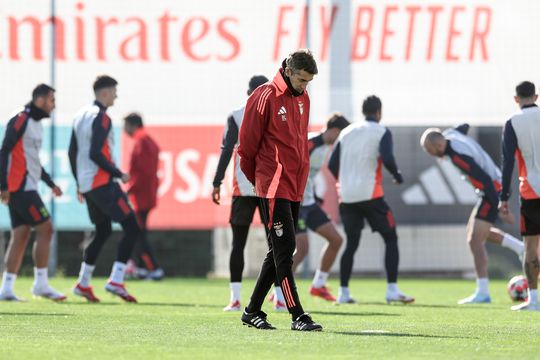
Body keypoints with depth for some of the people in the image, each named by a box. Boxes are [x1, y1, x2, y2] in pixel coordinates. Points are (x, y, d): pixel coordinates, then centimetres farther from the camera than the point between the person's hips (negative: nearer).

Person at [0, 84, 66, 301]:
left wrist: (51, 184, 26)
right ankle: (41, 284, -4)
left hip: (25, 189, 9)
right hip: (20, 187, -9)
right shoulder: (21, 120, -11)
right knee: (45, 229, -8)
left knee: (20, 236, 5)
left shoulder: (35, 123, 18)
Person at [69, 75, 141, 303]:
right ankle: (115, 281, -17)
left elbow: (72, 152, 18)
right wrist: (119, 174, -13)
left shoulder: (81, 115, 14)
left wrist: (80, 183, 24)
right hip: (103, 183, -9)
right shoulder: (101, 117, -13)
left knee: (102, 232, 21)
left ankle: (83, 284, 21)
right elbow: (95, 154, -21)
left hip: (86, 184, 9)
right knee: (132, 229, -8)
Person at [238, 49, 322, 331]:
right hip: (274, 186, -8)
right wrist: (256, 178, 4)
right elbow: (247, 143, -7)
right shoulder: (266, 97, -10)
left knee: (280, 252, 10)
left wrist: (300, 176, 17)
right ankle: (297, 316, -13)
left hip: (295, 187, 8)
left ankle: (253, 311, 19)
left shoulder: (302, 99, 13)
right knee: (284, 250, -10)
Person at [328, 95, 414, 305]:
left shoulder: (346, 132, 13)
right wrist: (397, 175, 1)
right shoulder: (382, 132, -1)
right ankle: (392, 290, -6)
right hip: (370, 196, -5)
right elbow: (387, 159, -17)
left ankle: (343, 293, 7)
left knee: (351, 244, 15)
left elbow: (332, 166, 11)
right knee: (390, 238, 4)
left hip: (347, 197, 5)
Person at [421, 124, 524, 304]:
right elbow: (464, 127, 23)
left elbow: (485, 181, -29)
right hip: (493, 186, 10)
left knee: (475, 240, -11)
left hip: (493, 190, -10)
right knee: (477, 232, 25)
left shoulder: (459, 157, -29)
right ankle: (523, 250, 26)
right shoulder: (451, 134, -2)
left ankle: (482, 293, -11)